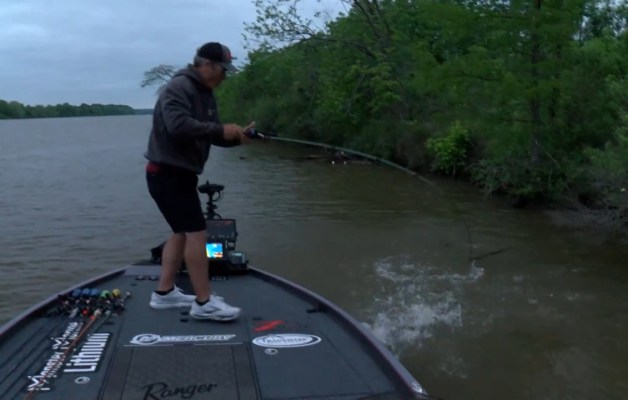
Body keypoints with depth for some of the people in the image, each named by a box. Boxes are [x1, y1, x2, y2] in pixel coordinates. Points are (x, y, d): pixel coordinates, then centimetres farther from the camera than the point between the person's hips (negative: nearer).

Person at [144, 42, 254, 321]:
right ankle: (204, 303, -5)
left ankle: (164, 293, 24)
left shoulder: (205, 94, 14)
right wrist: (220, 130, -25)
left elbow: (211, 135, 14)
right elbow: (178, 126, -31)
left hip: (181, 173, 10)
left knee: (181, 232, 15)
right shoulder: (178, 87, -17)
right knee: (196, 232, -11)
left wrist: (236, 136, -4)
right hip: (167, 172, -10)